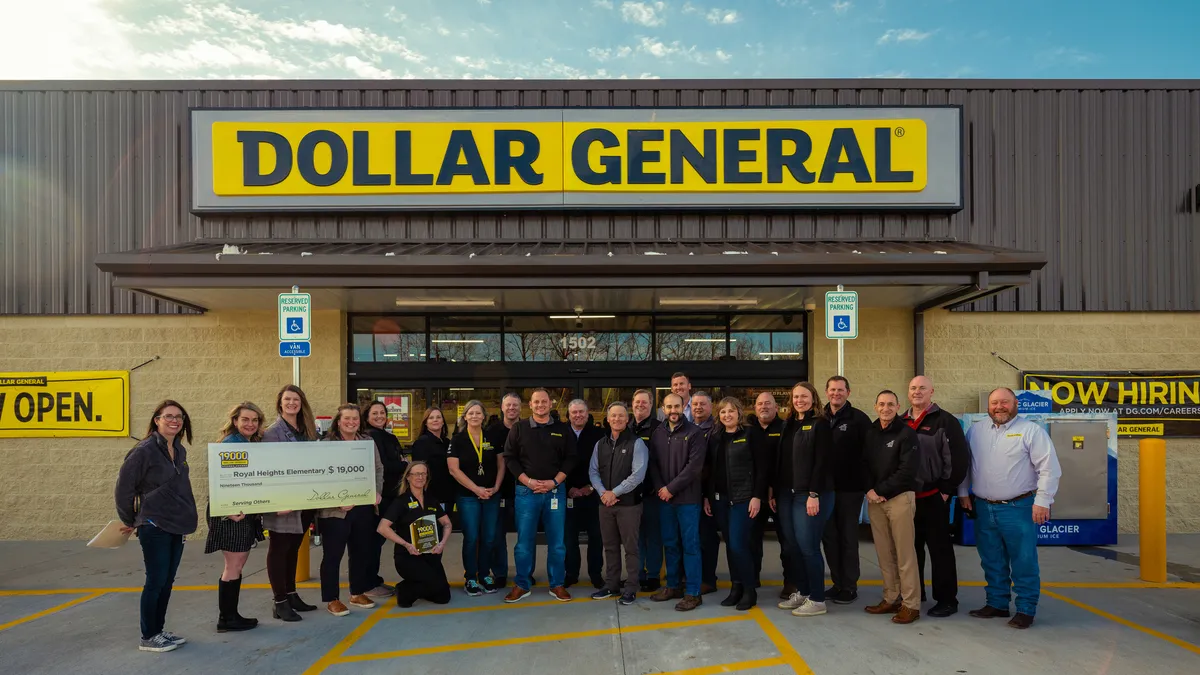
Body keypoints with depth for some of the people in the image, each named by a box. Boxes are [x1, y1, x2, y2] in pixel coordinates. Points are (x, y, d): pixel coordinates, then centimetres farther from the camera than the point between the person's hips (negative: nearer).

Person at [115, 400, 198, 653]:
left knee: (167, 581, 13)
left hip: (176, 526, 7)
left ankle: (159, 630, 25)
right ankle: (148, 637, 12)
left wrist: (186, 516, 13)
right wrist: (128, 521, -1)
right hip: (154, 527, -7)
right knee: (156, 581, -1)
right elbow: (124, 487, -10)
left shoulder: (180, 450, 8)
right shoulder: (145, 450, -14)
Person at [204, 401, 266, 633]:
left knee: (239, 564, 13)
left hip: (248, 511, 9)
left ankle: (231, 614, 22)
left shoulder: (254, 444, 12)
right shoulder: (229, 444, -14)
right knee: (234, 566, -1)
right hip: (231, 513, -9)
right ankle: (226, 618, 9)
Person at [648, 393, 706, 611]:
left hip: (687, 498, -5)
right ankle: (673, 585, 26)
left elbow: (695, 466, -13)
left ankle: (693, 593, 6)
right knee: (670, 544, 13)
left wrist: (672, 488, -15)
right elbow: (653, 463, 8)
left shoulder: (694, 433, -6)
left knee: (690, 545, 0)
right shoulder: (657, 433, 9)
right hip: (664, 498, 5)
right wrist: (660, 488, -7)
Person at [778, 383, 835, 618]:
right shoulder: (792, 425, 14)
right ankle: (802, 592, 22)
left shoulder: (820, 424, -7)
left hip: (816, 494, -7)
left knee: (809, 547, -4)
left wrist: (814, 494, -19)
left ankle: (817, 600, 6)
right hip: (796, 493, 7)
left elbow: (822, 463, -14)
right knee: (796, 546, 9)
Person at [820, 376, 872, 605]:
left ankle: (850, 586, 14)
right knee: (829, 536, 9)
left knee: (848, 537, 3)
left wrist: (866, 483, -13)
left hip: (850, 489, -5)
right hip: (826, 488, 5)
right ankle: (837, 582, 22)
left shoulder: (858, 418, -6)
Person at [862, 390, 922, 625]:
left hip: (900, 497, -5)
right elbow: (863, 464, 9)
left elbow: (907, 470, -12)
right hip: (874, 499, 5)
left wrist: (882, 491, -12)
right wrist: (870, 490, -7)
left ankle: (911, 604, 2)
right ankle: (891, 599, 17)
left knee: (905, 552, -4)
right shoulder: (869, 432, 12)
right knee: (884, 553, 8)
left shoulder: (906, 433, -4)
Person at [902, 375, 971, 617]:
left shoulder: (945, 421, -6)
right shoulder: (901, 422, 12)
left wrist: (947, 490, -12)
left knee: (940, 549, 1)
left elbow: (959, 458, -11)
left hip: (933, 497, -6)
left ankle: (947, 600, 9)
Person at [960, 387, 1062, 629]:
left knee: (1023, 561, 1)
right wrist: (963, 492, 10)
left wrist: (1042, 501, -13)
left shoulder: (1031, 430, -6)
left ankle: (1026, 609, 13)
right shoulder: (976, 430, 9)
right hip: (983, 508, 5)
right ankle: (996, 604, 27)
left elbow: (1049, 468, -9)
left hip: (1018, 509, -5)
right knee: (991, 561, 14)